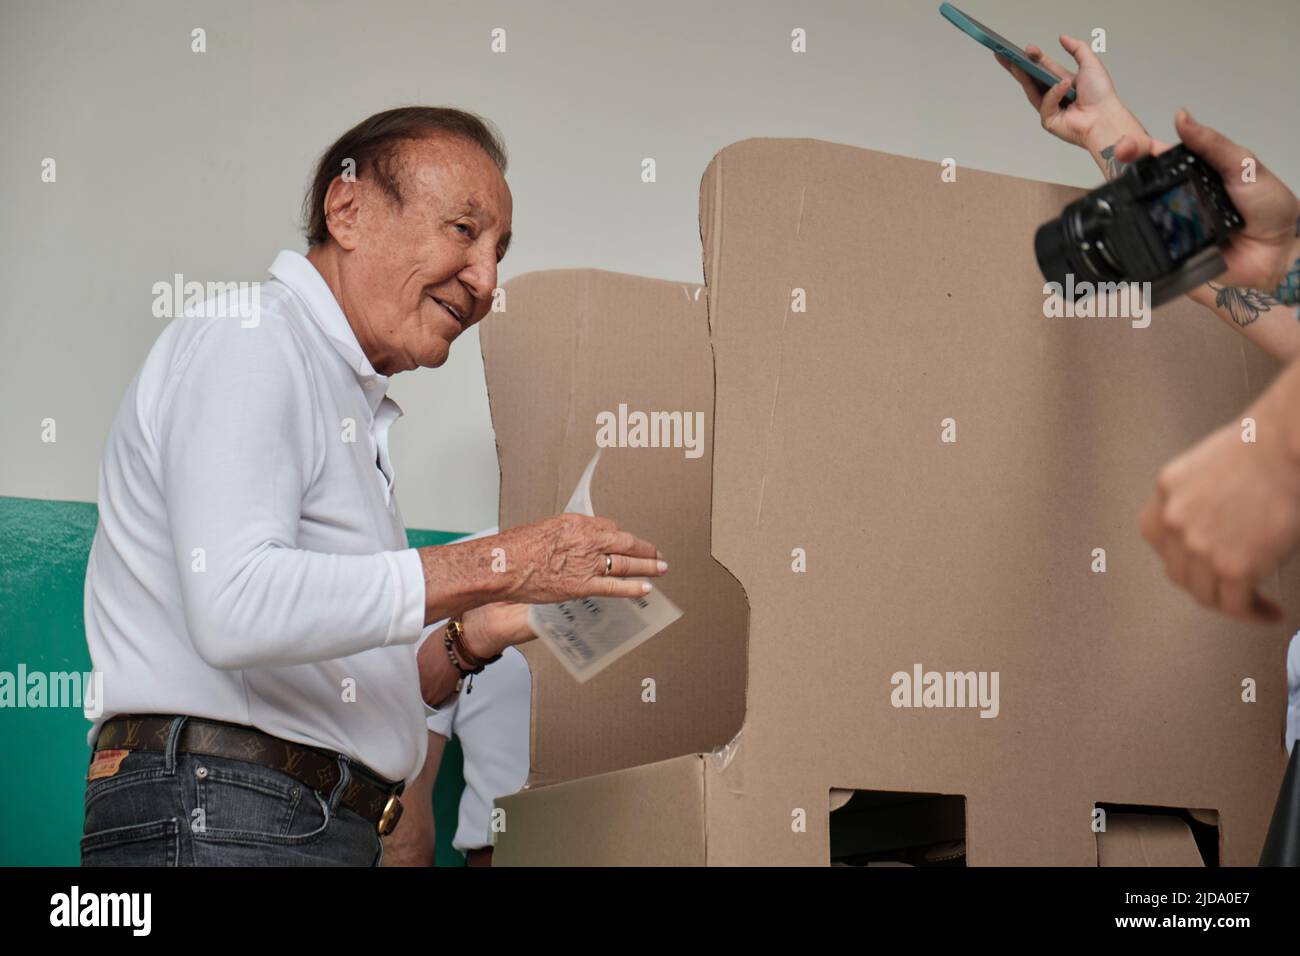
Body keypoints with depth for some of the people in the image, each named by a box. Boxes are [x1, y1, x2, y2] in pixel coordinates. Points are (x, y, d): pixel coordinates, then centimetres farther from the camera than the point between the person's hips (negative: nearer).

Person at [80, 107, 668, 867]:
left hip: (325, 831, 8)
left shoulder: (352, 409, 23)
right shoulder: (248, 335, -4)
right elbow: (234, 607, -20)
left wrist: (472, 640, 5)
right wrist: (493, 566, -17)